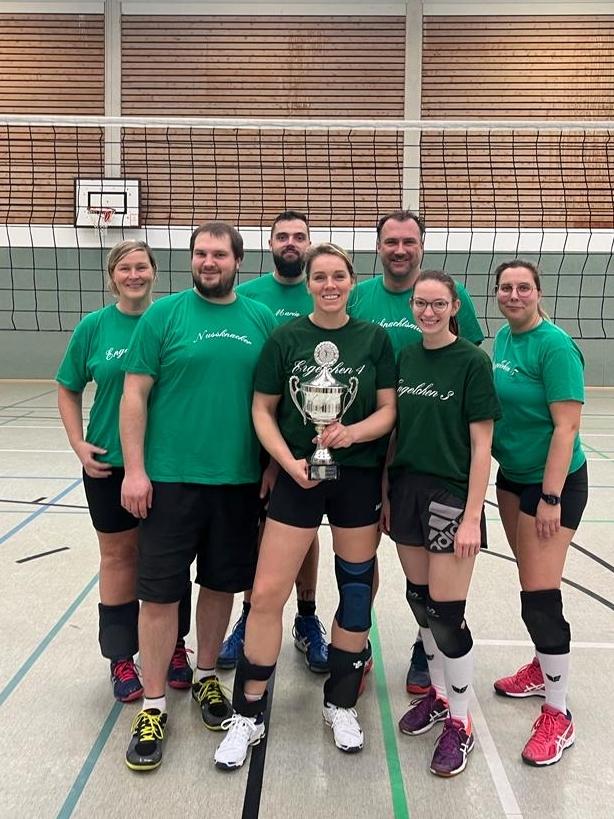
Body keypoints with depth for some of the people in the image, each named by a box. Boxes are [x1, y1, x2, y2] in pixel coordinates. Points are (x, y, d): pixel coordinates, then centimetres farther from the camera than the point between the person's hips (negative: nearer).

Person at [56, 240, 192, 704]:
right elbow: (69, 390, 7)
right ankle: (122, 657, 26)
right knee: (119, 557, 11)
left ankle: (174, 647, 30)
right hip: (109, 464, 0)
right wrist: (79, 445, -4)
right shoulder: (94, 326, -1)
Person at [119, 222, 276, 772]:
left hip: (240, 479, 3)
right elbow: (135, 394, -3)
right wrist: (135, 469, -9)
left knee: (221, 584, 15)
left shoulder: (261, 320, 6)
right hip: (170, 478, -2)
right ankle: (154, 706, 19)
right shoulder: (164, 314, -2)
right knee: (160, 593, 3)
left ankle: (206, 677, 36)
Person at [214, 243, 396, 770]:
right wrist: (289, 463, -13)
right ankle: (248, 715, 14)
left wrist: (352, 433, -19)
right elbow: (263, 410, 0)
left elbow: (389, 410, 0)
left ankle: (341, 704, 31)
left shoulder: (375, 337, 1)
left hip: (359, 478, 1)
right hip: (298, 476, -1)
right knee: (267, 592, -4)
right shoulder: (285, 338, 0)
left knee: (356, 588, 10)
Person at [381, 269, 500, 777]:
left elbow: (481, 444, -11)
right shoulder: (405, 357, 7)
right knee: (419, 599, 15)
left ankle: (460, 721, 19)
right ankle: (439, 693, 36)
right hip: (407, 491, 6)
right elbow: (394, 431, 12)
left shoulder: (472, 361, -9)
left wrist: (472, 516, -14)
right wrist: (386, 494, 9)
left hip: (451, 497, -5)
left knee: (446, 614, -1)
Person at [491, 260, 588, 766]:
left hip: (552, 480, -7)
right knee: (528, 581, 18)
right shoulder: (503, 338, 6)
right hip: (512, 476, 8)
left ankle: (558, 716, 6)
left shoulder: (554, 346, -17)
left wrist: (551, 497, -21)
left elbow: (566, 426, -20)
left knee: (540, 595, -7)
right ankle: (543, 668, 37)